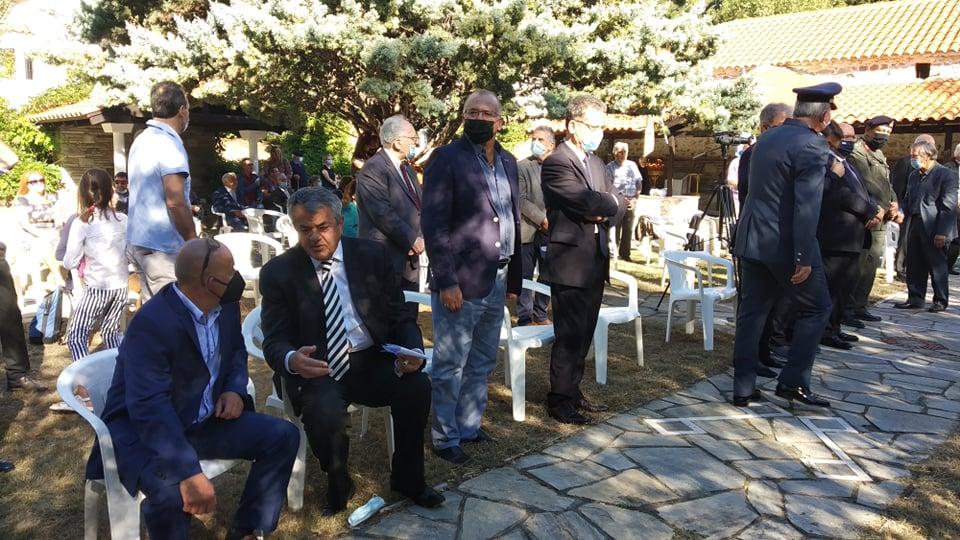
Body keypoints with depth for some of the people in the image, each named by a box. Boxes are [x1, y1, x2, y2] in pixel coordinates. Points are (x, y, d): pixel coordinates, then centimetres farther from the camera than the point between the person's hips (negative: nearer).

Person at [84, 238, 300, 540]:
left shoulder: (225, 305, -4)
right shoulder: (152, 324, -28)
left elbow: (236, 351, 15)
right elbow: (149, 406, -37)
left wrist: (235, 390, -7)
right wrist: (189, 472, -45)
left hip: (204, 421, 8)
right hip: (142, 428, -7)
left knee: (283, 437, -4)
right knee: (172, 489, -37)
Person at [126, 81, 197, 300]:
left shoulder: (141, 140, 11)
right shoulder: (169, 145, -16)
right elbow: (175, 201, -21)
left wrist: (187, 209, 28)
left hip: (137, 240, 9)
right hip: (162, 247, -9)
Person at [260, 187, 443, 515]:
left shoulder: (373, 255, 1)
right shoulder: (278, 272, -3)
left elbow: (400, 316, 3)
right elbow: (274, 341, -6)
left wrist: (412, 350, -20)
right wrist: (291, 360, -32)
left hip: (372, 361, 2)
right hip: (316, 369, -2)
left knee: (417, 385, -24)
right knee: (325, 413, -33)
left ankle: (407, 477, 3)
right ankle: (338, 485, 2)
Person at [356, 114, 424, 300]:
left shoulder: (408, 169, 17)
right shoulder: (373, 169, -13)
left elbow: (420, 205, 15)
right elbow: (383, 214, -20)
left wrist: (420, 238, -3)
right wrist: (412, 239, -15)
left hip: (409, 259, 9)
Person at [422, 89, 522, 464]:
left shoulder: (507, 162, 12)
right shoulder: (446, 158, -8)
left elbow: (513, 220, 14)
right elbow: (434, 224, -13)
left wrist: (514, 277, 10)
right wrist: (446, 282, -18)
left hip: (497, 281, 7)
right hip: (461, 281, -6)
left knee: (482, 364, 16)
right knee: (449, 367, 3)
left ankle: (470, 427, 30)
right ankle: (444, 438, 18)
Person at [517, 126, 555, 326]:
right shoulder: (522, 167, -2)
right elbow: (521, 199, -9)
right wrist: (542, 219, -15)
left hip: (550, 232, 3)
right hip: (527, 231, -3)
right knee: (525, 277, 3)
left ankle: (540, 314, 25)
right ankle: (524, 319, 12)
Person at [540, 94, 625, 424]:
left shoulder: (596, 162, 16)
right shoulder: (556, 163, -13)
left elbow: (618, 204, 11)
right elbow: (589, 201, -23)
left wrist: (604, 212, -11)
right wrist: (610, 203, -2)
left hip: (596, 261, 8)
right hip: (570, 263, -8)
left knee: (584, 334, 14)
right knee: (569, 335, -2)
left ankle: (573, 392, 26)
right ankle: (559, 401, 11)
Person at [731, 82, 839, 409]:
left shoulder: (765, 139, 13)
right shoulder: (813, 145, -13)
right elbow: (807, 206, -19)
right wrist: (804, 257, -19)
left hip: (752, 239, 8)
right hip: (785, 244, -7)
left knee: (752, 312, 10)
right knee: (816, 309, 9)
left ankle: (744, 388, 13)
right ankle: (793, 382, 8)